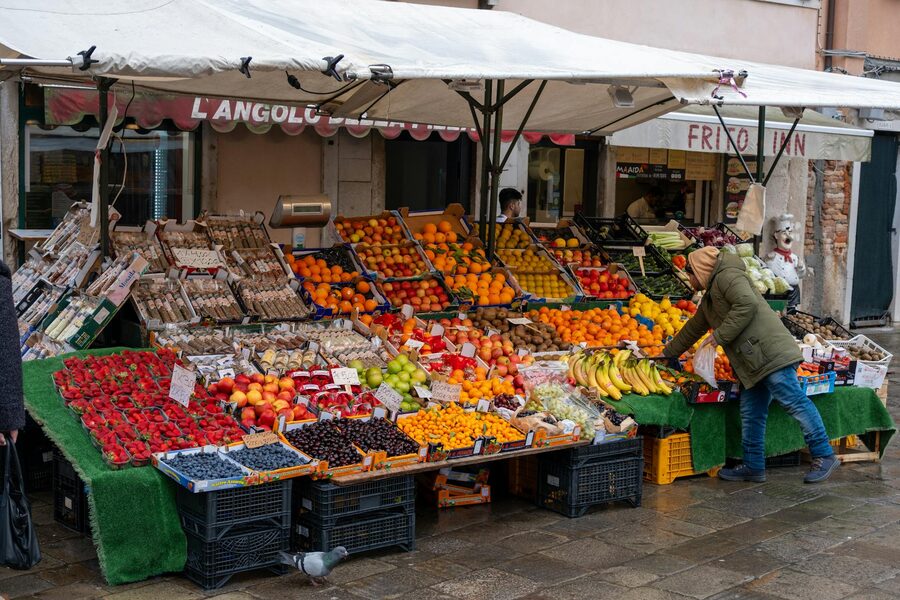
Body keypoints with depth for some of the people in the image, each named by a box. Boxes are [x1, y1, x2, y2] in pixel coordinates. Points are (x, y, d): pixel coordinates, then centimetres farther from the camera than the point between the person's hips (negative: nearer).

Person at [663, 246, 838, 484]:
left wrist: (719, 336, -15)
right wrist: (667, 354, 45)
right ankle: (753, 467, 16)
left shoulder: (727, 276, -4)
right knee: (751, 414, 10)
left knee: (794, 402, -9)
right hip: (754, 364, 11)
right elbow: (692, 330, 39)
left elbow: (747, 304, -20)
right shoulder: (709, 300, 28)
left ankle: (824, 456, -5)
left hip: (769, 352, -11)